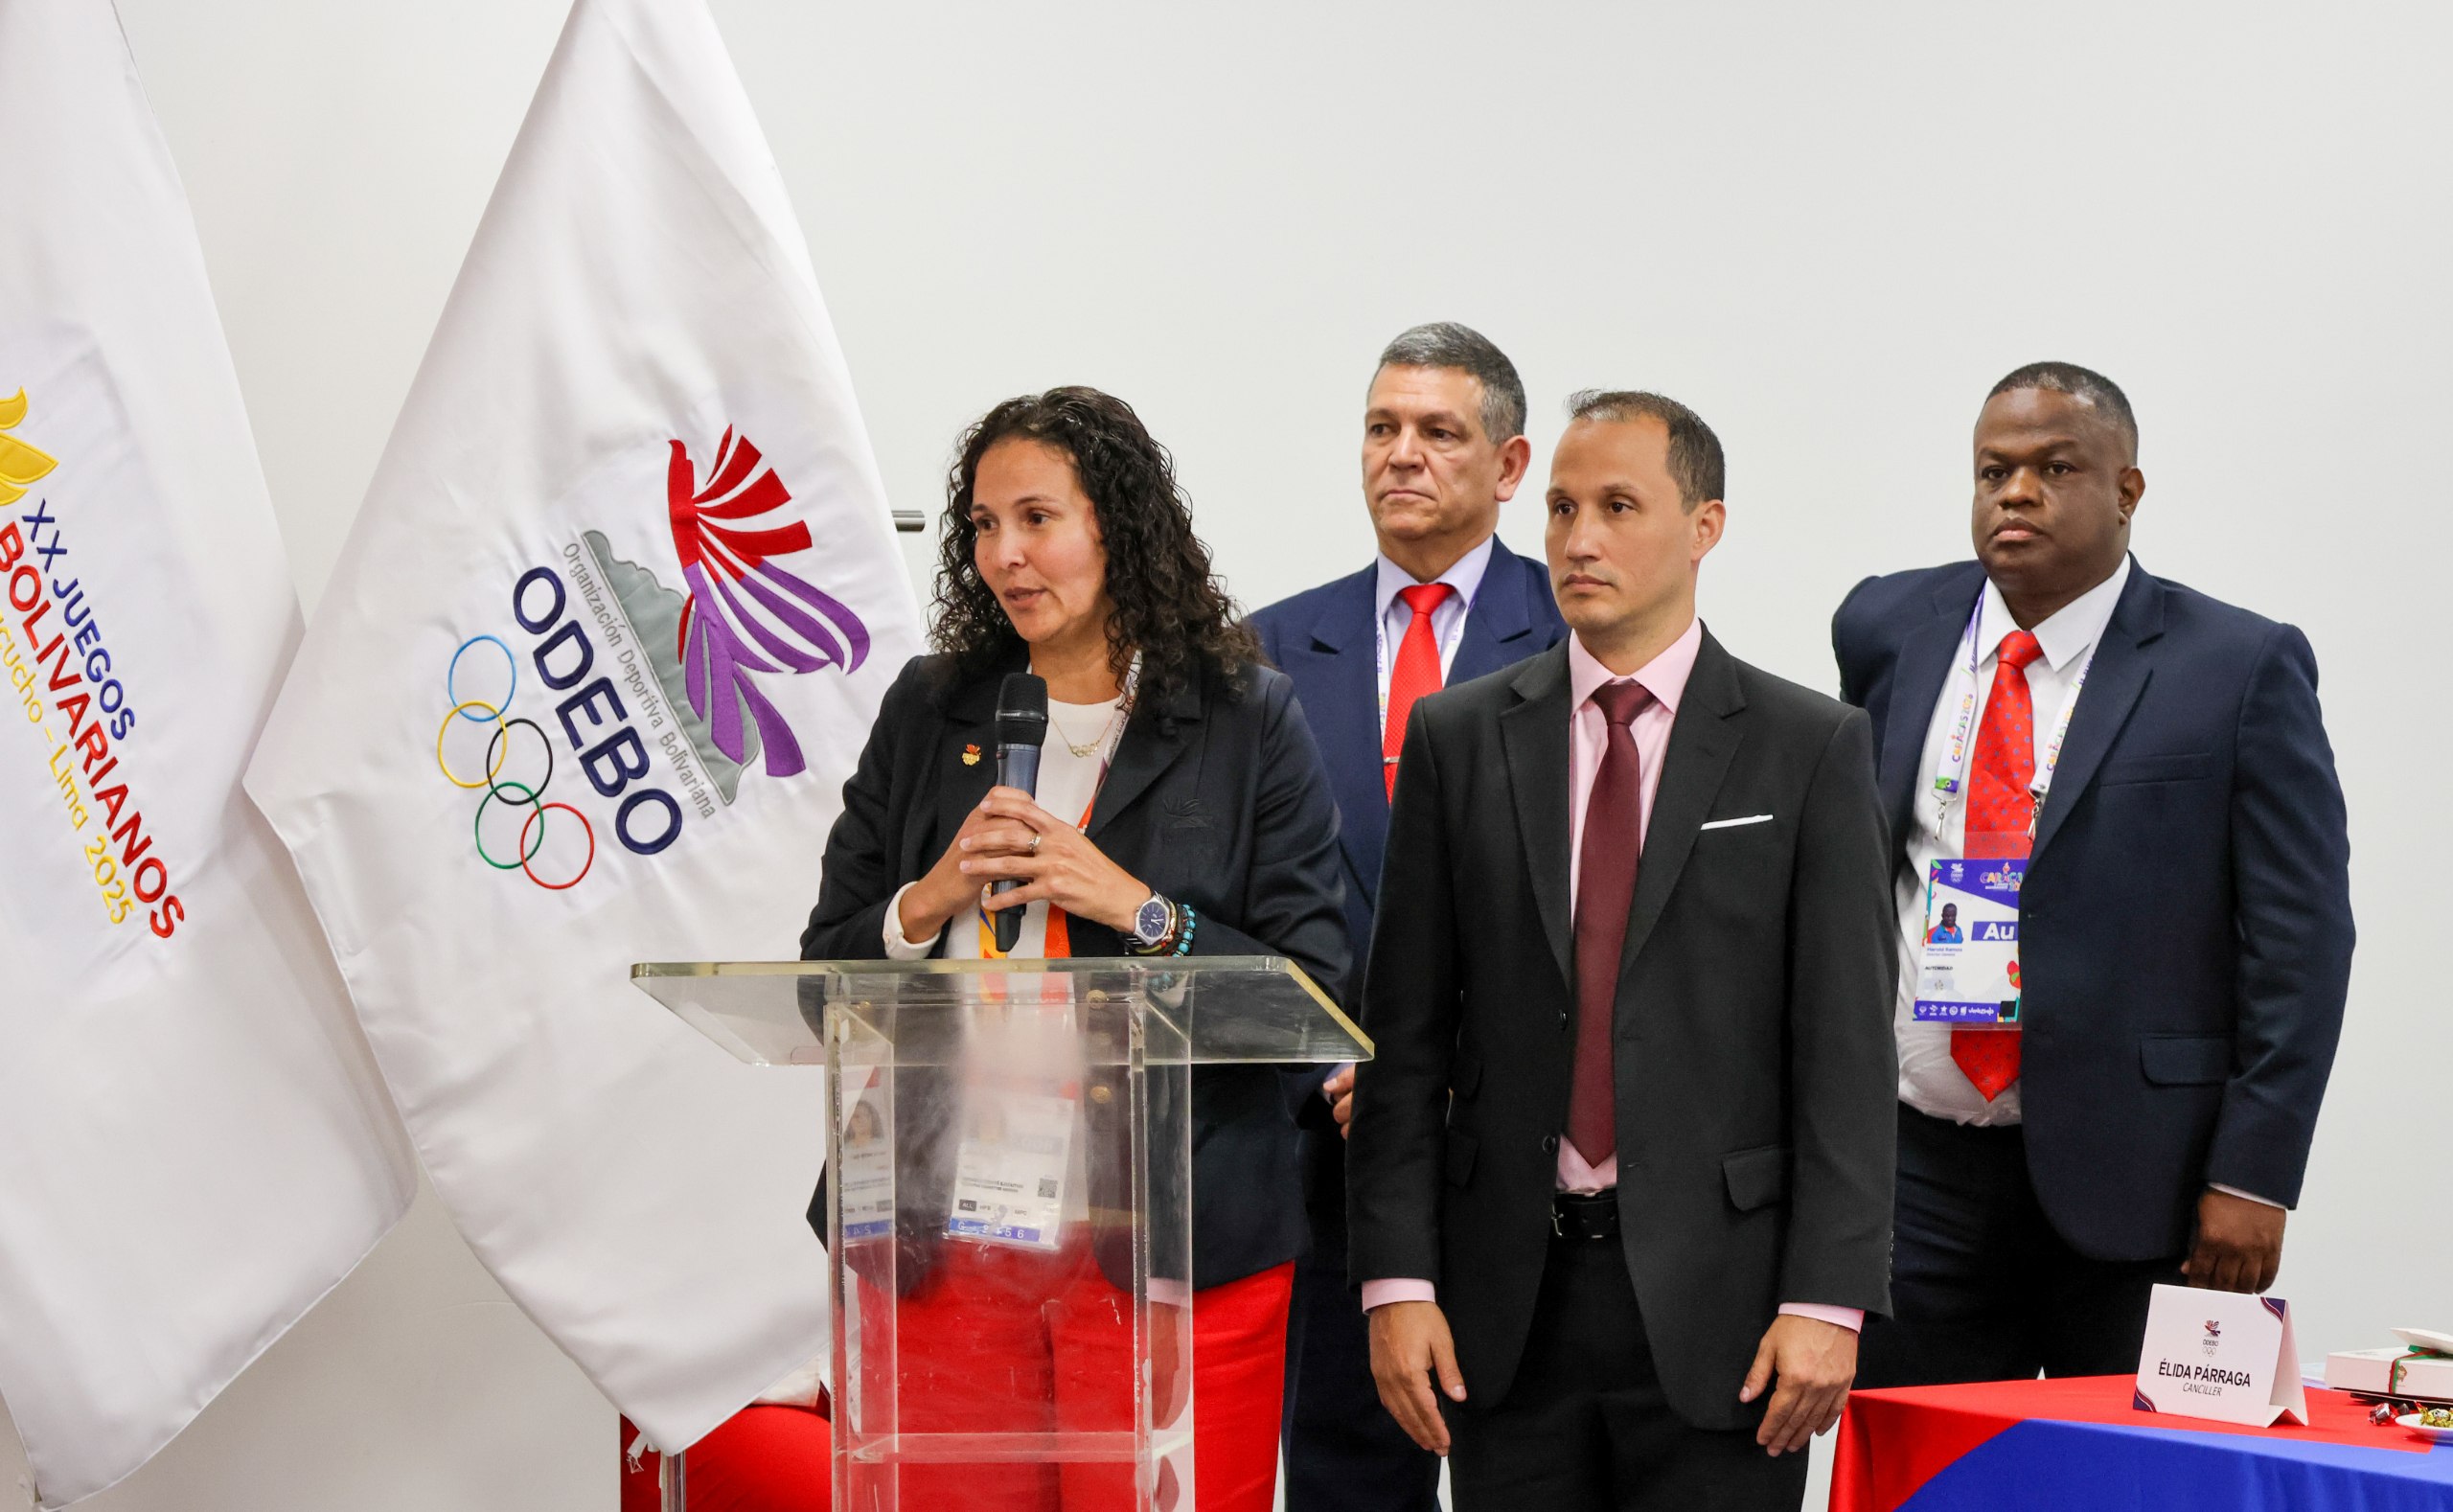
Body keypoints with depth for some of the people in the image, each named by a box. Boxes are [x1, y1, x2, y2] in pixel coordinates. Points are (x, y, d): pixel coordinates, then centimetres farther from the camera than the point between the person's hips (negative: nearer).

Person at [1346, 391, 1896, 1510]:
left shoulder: (1812, 749, 1)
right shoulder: (1458, 738, 6)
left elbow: (1847, 1050, -3)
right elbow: (1406, 1037, 4)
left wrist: (1827, 1300, -10)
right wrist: (1395, 1279, -3)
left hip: (1717, 1296, -2)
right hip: (1509, 1298, 2)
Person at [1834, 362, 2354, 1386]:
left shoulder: (2241, 668, -4)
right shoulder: (1887, 630, 8)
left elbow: (2300, 939, -6)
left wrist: (2253, 1176, -11)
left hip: (2133, 1182, -3)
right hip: (1915, 1162, 3)